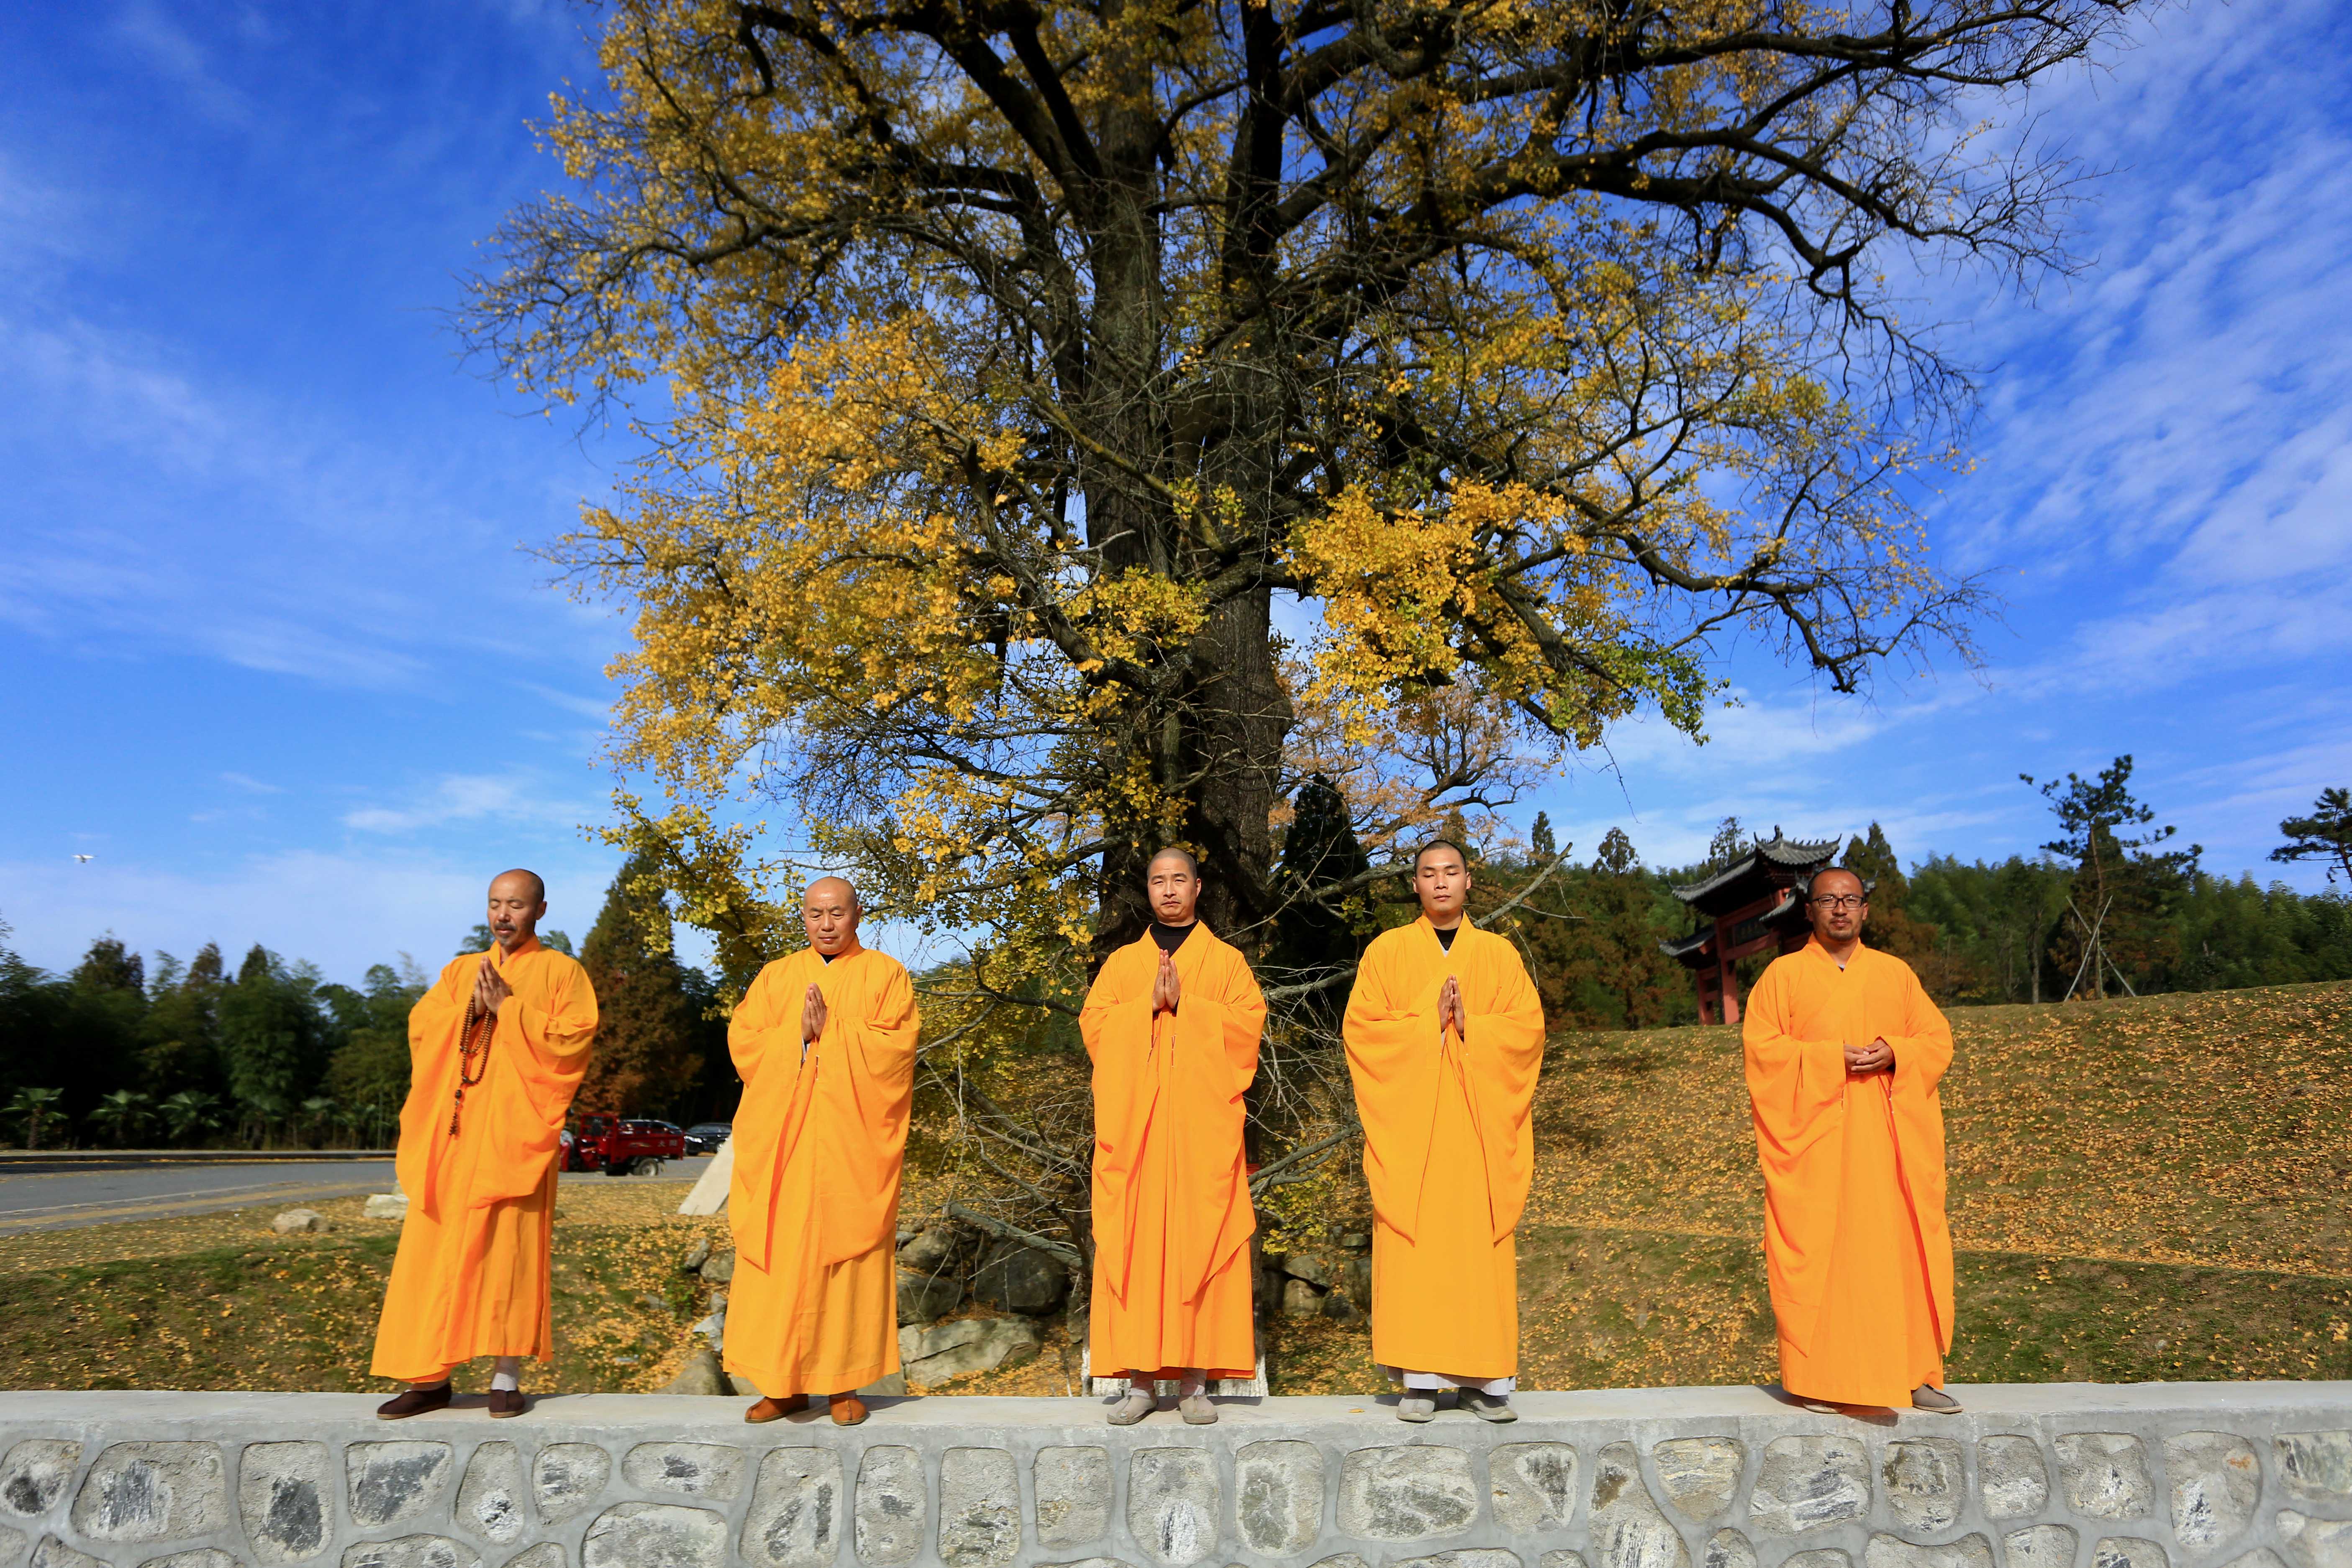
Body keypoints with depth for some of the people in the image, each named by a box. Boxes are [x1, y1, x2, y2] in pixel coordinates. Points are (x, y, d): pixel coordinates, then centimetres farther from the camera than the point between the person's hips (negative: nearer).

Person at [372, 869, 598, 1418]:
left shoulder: (561, 971, 4)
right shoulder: (460, 970, 19)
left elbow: (574, 1039, -8)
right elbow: (419, 1026, 8)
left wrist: (508, 1009, -11)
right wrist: (468, 1009, -9)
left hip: (515, 1129, -4)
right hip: (454, 1128, 4)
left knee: (510, 1246, -4)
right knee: (434, 1248, 2)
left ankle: (507, 1377, 2)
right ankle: (431, 1377, 10)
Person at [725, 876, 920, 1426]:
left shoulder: (885, 975, 5)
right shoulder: (775, 977, 14)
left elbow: (896, 1045, -8)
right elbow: (743, 1043, 3)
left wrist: (829, 1030, -13)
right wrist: (799, 1033, -11)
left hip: (852, 1143, -2)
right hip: (782, 1141, 3)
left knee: (847, 1254, -1)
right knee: (782, 1256, 1)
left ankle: (843, 1383, 8)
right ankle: (784, 1384, 11)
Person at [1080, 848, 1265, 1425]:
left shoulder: (1227, 961, 11)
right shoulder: (1121, 963, 16)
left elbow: (1247, 1024, -2)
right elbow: (1094, 1026, 4)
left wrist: (1185, 1003, -11)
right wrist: (1150, 1003, -9)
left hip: (1203, 1123, -1)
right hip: (1133, 1123, 2)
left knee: (1200, 1241, -4)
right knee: (1133, 1243, -2)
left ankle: (1194, 1380, 3)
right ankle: (1140, 1379, 4)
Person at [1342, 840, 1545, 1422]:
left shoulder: (1499, 954, 12)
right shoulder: (1387, 951, 8)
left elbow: (1529, 1025, 3)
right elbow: (1360, 1026, -1)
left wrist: (1469, 1026, -12)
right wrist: (1428, 1023, -11)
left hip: (1478, 1124, 1)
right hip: (1409, 1121, -1)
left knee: (1481, 1243, -1)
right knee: (1412, 1244, -4)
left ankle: (1484, 1379, 7)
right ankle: (1420, 1379, 2)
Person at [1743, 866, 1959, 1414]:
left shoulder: (1896, 973, 14)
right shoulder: (1783, 974, 4)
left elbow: (1937, 1039, 9)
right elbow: (1762, 1049, -4)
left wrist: (1894, 1055, -11)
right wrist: (1832, 1058, -15)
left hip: (1886, 1135, 3)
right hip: (1813, 1136, -3)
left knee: (1899, 1246, 0)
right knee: (1817, 1249, -3)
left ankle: (1911, 1373, 10)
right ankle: (1815, 1378, 3)